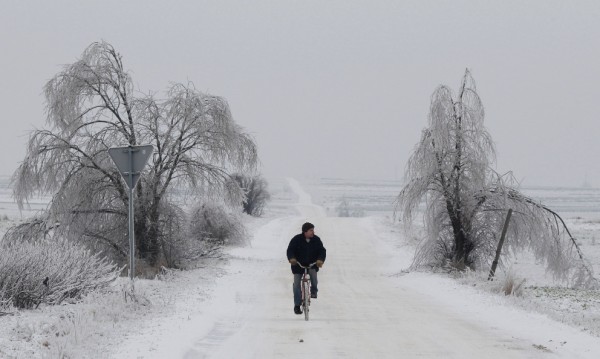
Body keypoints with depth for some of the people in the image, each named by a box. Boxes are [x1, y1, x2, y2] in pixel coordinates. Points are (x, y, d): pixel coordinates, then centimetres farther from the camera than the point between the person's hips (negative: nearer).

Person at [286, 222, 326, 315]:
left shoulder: (316, 240, -2)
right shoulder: (297, 239, -8)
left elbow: (322, 251, -5)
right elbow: (290, 250, -11)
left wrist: (320, 260, -26)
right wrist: (292, 258, -32)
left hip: (312, 265, 1)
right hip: (298, 265, -1)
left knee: (313, 272, -31)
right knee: (297, 284, -5)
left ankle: (314, 291, -7)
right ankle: (297, 305, 4)